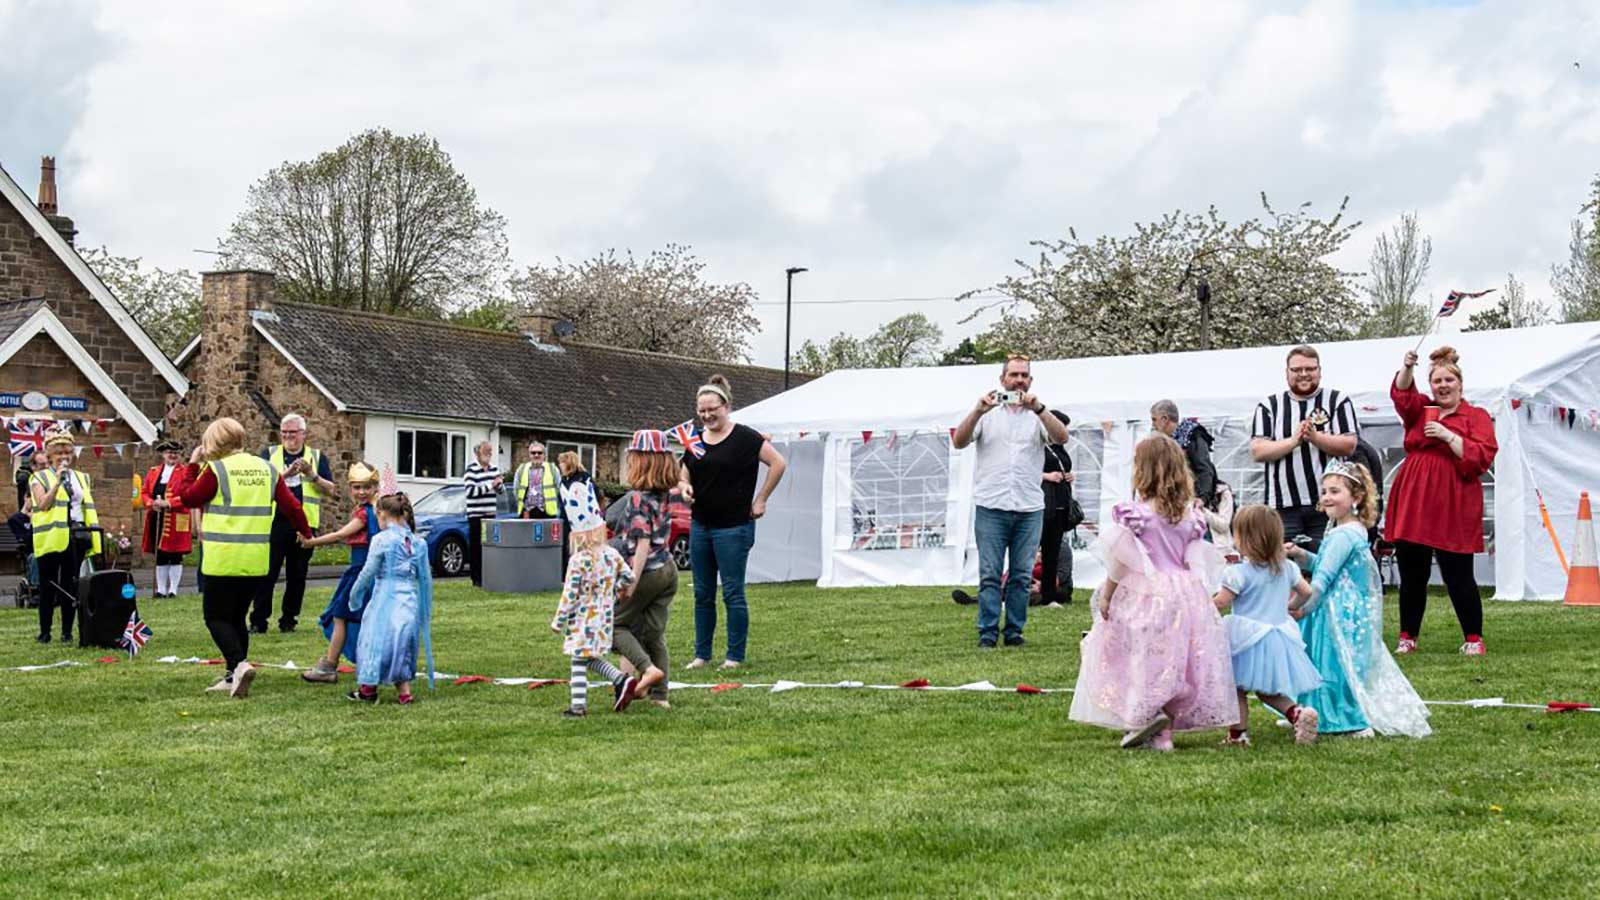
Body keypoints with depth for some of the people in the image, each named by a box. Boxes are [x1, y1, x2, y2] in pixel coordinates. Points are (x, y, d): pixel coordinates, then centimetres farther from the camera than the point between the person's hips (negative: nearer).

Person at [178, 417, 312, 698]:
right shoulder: (267, 469, 7)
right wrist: (305, 533, 25)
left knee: (216, 616, 1)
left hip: (223, 560, -6)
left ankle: (239, 664, -19)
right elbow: (292, 506, 9)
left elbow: (188, 498, -1)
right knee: (237, 617, 17)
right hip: (257, 562, 6)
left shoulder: (217, 470, -9)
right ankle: (232, 676, 16)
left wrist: (193, 465, 9)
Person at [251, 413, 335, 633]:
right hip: (273, 523, -1)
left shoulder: (317, 457, 11)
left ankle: (289, 620, 15)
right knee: (267, 574, -3)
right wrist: (286, 473, -18)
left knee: (297, 577, 5)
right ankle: (258, 621, 2)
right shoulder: (269, 454, 9)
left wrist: (311, 475, -11)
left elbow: (331, 490, 4)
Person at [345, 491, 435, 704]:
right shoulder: (418, 543, 7)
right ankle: (404, 689, 5)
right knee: (403, 643, 14)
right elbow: (426, 579, 10)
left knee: (377, 639, 8)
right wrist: (426, 610, 19)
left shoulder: (382, 540, -9)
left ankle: (368, 689, 18)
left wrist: (354, 598, 7)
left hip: (385, 598, -5)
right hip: (411, 600, 5)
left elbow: (367, 573, -7)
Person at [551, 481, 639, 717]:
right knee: (591, 659, 21)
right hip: (605, 616, 6)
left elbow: (569, 594, -15)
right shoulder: (612, 555, 0)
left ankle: (578, 705, -1)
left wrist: (558, 621, -6)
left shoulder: (579, 561, -17)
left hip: (583, 620, -6)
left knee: (579, 662, -1)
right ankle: (623, 681, 6)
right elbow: (629, 577, 7)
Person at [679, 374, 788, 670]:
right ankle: (701, 654, 17)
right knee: (702, 594, 9)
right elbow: (683, 476, 19)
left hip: (734, 526, -6)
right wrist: (684, 487, -4)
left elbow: (778, 464, -8)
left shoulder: (744, 437, -8)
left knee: (732, 593, -2)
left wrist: (760, 499, -7)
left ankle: (735, 656, 5)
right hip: (700, 525, 6)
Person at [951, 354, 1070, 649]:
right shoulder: (987, 413, 9)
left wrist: (1038, 408, -22)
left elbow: (1062, 437, -8)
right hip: (991, 506, -1)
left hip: (1029, 508, 1)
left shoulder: (1038, 414, 11)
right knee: (990, 574, -3)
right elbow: (959, 442, -2)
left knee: (1021, 576, 4)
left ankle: (1014, 631, 11)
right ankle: (987, 633, 0)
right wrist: (978, 411, -17)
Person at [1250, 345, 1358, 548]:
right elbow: (1258, 451, 1)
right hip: (1284, 506, 1)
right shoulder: (1269, 406, 12)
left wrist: (1315, 437, -15)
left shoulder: (1337, 401, 9)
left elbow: (1349, 445, 0)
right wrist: (1294, 441, -13)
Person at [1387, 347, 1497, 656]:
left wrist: (1448, 435, -16)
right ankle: (1407, 637, 16)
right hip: (1413, 504, 4)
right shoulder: (1420, 410, 16)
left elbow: (1482, 457, -8)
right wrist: (1407, 368, -22)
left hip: (1453, 509, -4)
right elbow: (1402, 394, -4)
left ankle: (1474, 639, 6)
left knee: (1458, 577, -3)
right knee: (1411, 576, 7)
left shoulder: (1476, 416, 4)